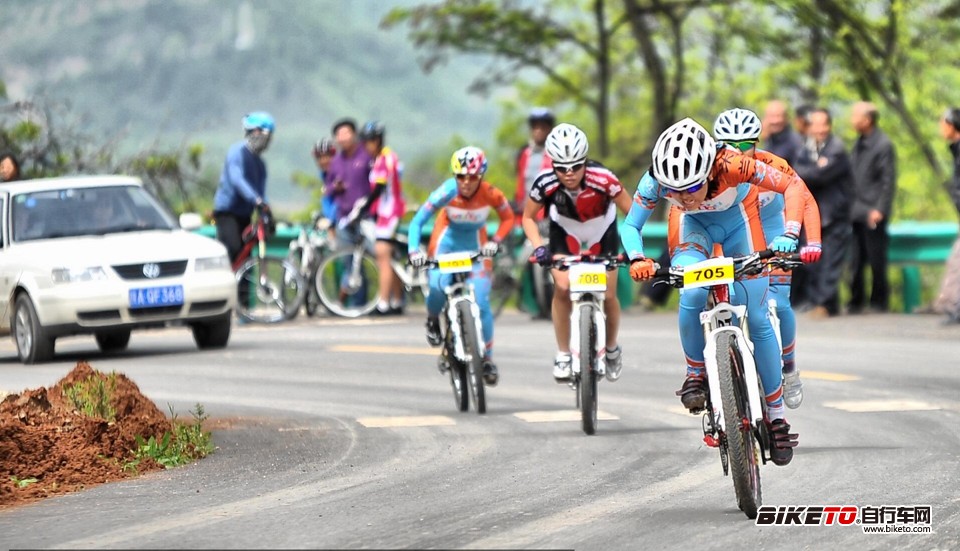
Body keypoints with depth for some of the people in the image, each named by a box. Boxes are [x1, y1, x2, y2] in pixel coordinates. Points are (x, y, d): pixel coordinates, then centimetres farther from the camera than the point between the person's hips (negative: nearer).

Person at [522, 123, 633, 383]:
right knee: (562, 288, -18)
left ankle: (612, 348, 25)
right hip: (565, 234, 0)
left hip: (602, 235, 0)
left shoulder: (602, 178, -36)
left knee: (608, 294, -4)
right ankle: (563, 355, -3)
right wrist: (538, 247, -28)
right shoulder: (546, 183, -31)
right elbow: (528, 218, -13)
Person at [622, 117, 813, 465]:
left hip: (739, 219, -1)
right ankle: (695, 374, -4)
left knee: (757, 318, -4)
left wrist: (789, 234, -47)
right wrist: (637, 259, -40)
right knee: (692, 294, -28)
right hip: (696, 226, 1)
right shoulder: (656, 180, -33)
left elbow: (792, 186, -33)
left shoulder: (731, 165, -40)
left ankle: (776, 416, 8)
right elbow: (631, 225, -20)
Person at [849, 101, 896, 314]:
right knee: (855, 260, 6)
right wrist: (849, 205, 12)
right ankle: (856, 300, 13)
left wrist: (880, 210, -17)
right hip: (856, 213, 7)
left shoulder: (883, 145, -9)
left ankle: (879, 301, 8)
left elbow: (888, 181, -11)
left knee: (876, 260, -1)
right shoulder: (859, 144, 14)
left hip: (873, 214, -7)